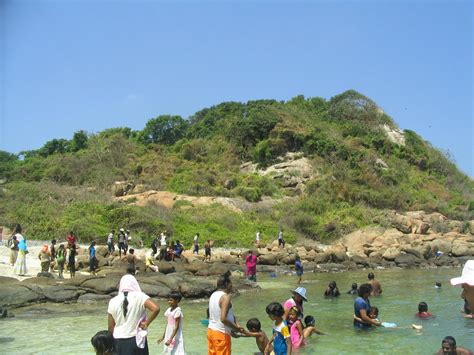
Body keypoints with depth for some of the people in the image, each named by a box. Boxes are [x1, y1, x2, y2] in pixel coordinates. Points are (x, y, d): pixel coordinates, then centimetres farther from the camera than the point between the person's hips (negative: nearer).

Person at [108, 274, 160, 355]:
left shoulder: (113, 301, 1)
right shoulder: (139, 297, -6)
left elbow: (111, 327, 4)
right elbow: (156, 308, -21)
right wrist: (146, 323, -9)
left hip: (119, 341, 2)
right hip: (137, 340, -2)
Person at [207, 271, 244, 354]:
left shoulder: (214, 295, 8)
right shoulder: (226, 297, -19)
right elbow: (223, 319, -27)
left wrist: (236, 325, 4)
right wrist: (235, 328, -14)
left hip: (211, 331, 8)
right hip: (221, 334, -8)